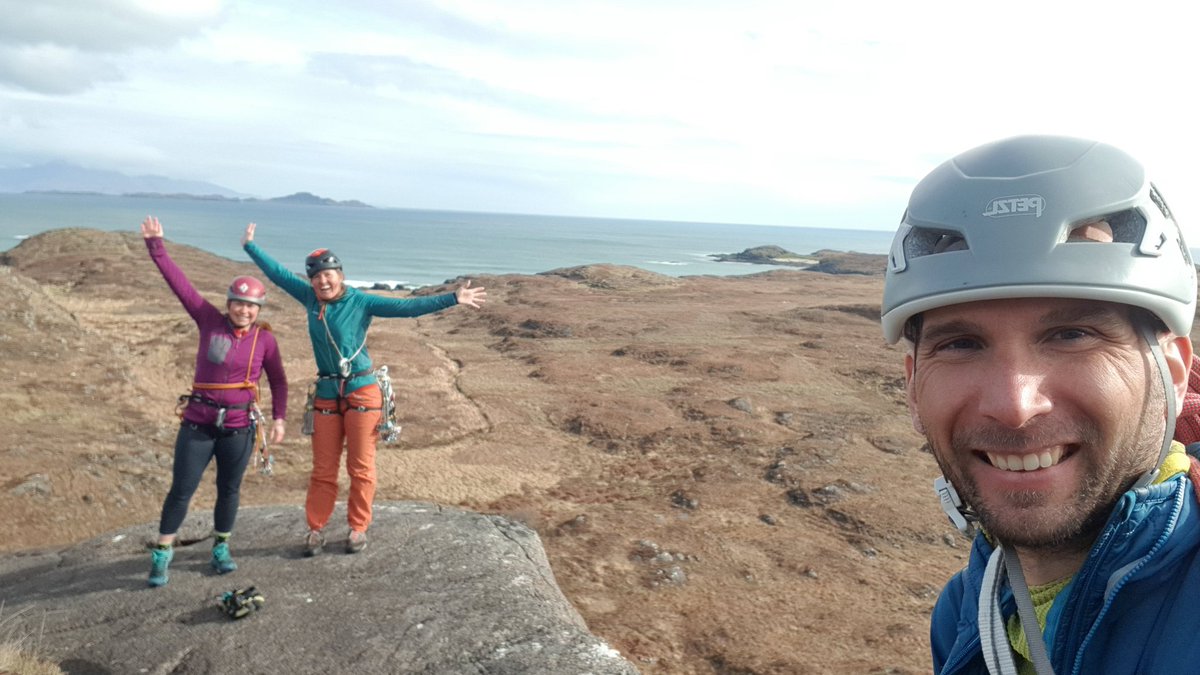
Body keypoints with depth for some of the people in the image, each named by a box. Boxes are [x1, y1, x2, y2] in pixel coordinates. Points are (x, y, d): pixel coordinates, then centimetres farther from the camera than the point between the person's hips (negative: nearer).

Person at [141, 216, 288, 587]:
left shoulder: (265, 339, -3)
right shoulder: (210, 321, -3)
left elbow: (278, 381, 7)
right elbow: (180, 283, -5)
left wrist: (279, 418, 1)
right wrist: (156, 245, -8)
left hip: (239, 428, 0)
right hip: (198, 424, 0)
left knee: (229, 490, 12)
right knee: (181, 490, 4)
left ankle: (221, 548, 31)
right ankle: (162, 552, 21)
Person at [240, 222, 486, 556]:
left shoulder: (361, 302, -9)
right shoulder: (310, 298, 3)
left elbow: (407, 307, -16)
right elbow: (278, 273, 17)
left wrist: (453, 299, -23)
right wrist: (250, 246, 28)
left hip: (361, 393, -3)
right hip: (326, 394, 4)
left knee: (361, 467, 4)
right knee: (323, 469, 10)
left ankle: (358, 528, 17)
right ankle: (315, 529, 20)